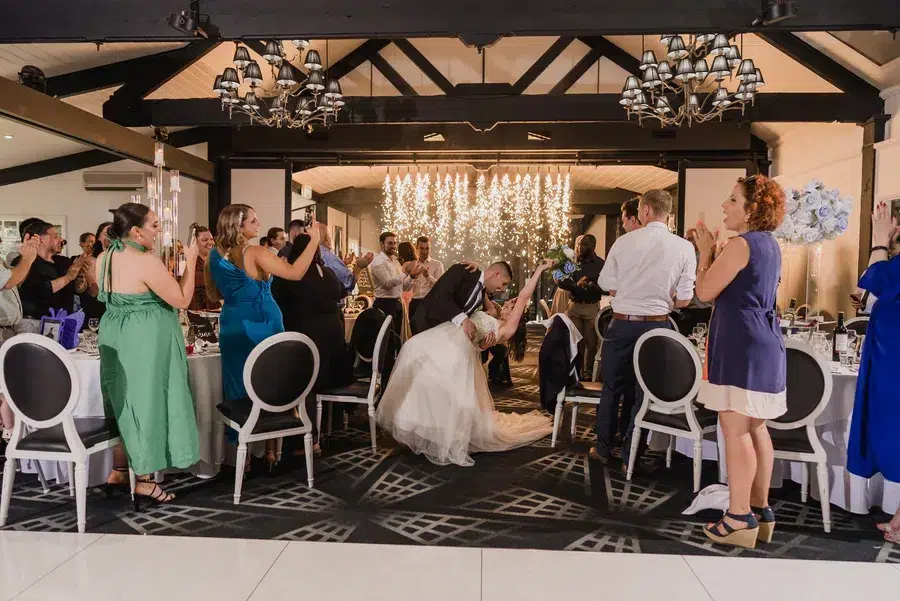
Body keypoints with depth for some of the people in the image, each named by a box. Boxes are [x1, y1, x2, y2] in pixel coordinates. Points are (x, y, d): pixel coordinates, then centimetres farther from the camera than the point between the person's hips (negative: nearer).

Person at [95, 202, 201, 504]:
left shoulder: (102, 259, 4)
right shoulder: (147, 261, -22)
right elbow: (182, 300, -17)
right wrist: (191, 262, -10)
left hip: (115, 336, 8)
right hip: (146, 341, -8)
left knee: (125, 401, 18)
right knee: (146, 402, 1)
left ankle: (119, 470, 28)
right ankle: (144, 479, 10)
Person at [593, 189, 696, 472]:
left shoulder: (624, 242, -7)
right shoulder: (684, 248, -6)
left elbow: (607, 286, 0)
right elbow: (683, 299, -4)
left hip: (622, 324, 0)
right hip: (656, 326, 0)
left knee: (612, 387, 16)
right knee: (643, 391, 11)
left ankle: (604, 448, 27)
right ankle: (631, 456, 18)